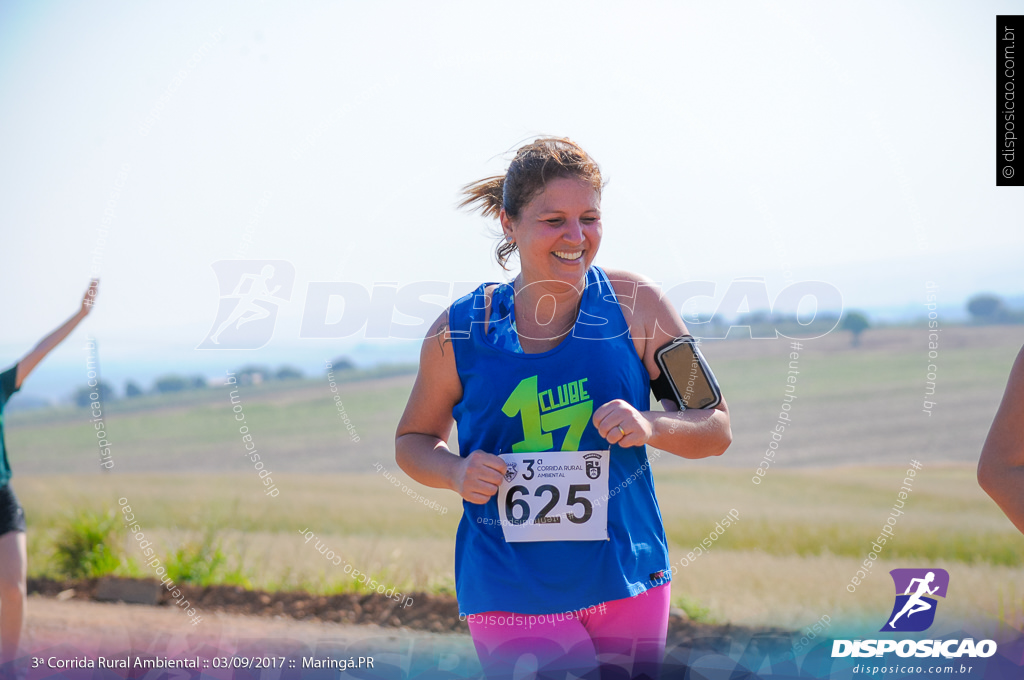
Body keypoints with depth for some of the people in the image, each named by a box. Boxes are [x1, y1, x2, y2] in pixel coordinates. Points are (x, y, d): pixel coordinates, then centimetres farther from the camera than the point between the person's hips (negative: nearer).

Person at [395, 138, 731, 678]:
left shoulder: (635, 305, -3)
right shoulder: (459, 331, -4)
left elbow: (716, 431, 2)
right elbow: (413, 441, 12)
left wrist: (651, 427, -18)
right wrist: (456, 472, -10)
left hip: (626, 577, 2)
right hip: (511, 590, -2)